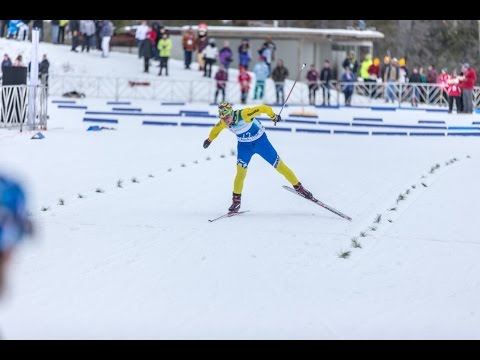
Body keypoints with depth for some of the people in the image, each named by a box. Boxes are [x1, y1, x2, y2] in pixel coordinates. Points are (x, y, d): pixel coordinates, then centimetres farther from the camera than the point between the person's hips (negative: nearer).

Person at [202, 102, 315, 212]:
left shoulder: (244, 114, -35)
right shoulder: (223, 123, -18)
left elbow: (264, 108, -25)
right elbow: (216, 129, 5)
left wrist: (273, 116, -8)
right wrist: (209, 140, 22)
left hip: (260, 141, -2)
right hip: (244, 146, 2)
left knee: (279, 165, 5)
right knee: (241, 171, -15)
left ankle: (298, 187, 21)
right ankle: (236, 200, -1)